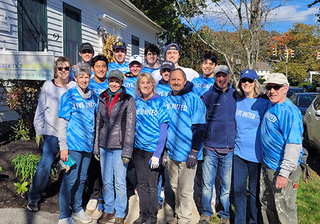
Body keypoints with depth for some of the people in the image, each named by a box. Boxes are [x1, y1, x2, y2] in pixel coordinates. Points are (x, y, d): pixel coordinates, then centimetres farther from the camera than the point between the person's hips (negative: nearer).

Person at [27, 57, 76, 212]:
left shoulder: (74, 87, 5)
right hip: (52, 133, 0)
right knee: (45, 165, -4)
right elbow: (41, 109, 8)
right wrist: (39, 131, 6)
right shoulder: (48, 86, 5)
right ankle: (33, 198, 15)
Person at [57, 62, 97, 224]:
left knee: (81, 178, 14)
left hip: (88, 144, 5)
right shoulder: (69, 96, -5)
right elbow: (63, 122, -7)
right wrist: (63, 146, -12)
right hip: (73, 144, -5)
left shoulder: (92, 97, 9)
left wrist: (95, 142, 14)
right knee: (70, 178, -2)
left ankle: (77, 209, 29)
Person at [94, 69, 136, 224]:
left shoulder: (128, 100, -3)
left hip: (119, 147, -4)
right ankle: (108, 210, 29)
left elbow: (130, 127, -6)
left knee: (119, 182, 1)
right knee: (106, 181, 12)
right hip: (104, 146, 4)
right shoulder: (102, 99, 11)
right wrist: (96, 147, 12)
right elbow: (98, 124, 15)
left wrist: (127, 151, -11)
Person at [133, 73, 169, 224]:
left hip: (153, 149, -4)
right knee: (141, 184, 12)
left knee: (152, 185, 3)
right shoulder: (136, 102, 6)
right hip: (138, 148, 4)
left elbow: (163, 129, -9)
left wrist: (157, 154, -15)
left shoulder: (159, 102, -6)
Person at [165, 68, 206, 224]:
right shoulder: (167, 100, 7)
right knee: (175, 187, 17)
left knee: (185, 190, 2)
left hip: (187, 154, -6)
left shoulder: (194, 100, -10)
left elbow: (199, 127, -12)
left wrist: (194, 151, -15)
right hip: (171, 152, 6)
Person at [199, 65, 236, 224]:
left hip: (230, 149, 1)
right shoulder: (207, 96, 2)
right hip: (210, 148, -1)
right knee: (207, 183, 6)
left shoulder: (235, 96, 7)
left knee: (227, 185, 10)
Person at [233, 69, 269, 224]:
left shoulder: (264, 104, -7)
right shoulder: (237, 102, 6)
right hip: (238, 152, 4)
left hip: (256, 154, -4)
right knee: (238, 189, 10)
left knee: (255, 191, 10)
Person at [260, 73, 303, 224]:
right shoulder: (271, 106, 6)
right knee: (266, 204, 21)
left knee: (284, 211, 5)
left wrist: (284, 173, -26)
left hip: (282, 170, -9)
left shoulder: (289, 112, -22)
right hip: (266, 166, 9)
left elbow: (294, 145, -26)